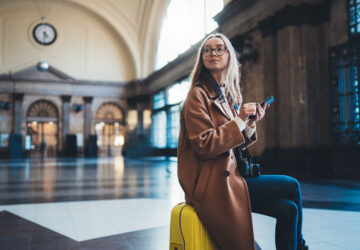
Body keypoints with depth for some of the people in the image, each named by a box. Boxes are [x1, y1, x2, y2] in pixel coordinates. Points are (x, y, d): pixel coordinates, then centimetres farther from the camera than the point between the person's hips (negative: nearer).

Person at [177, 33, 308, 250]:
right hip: (212, 184, -7)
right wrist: (239, 120, -18)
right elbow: (204, 146, -19)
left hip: (228, 174, 8)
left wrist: (250, 124, 0)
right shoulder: (198, 95, -10)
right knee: (291, 186, -6)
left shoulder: (229, 95, 15)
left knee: (288, 208, -6)